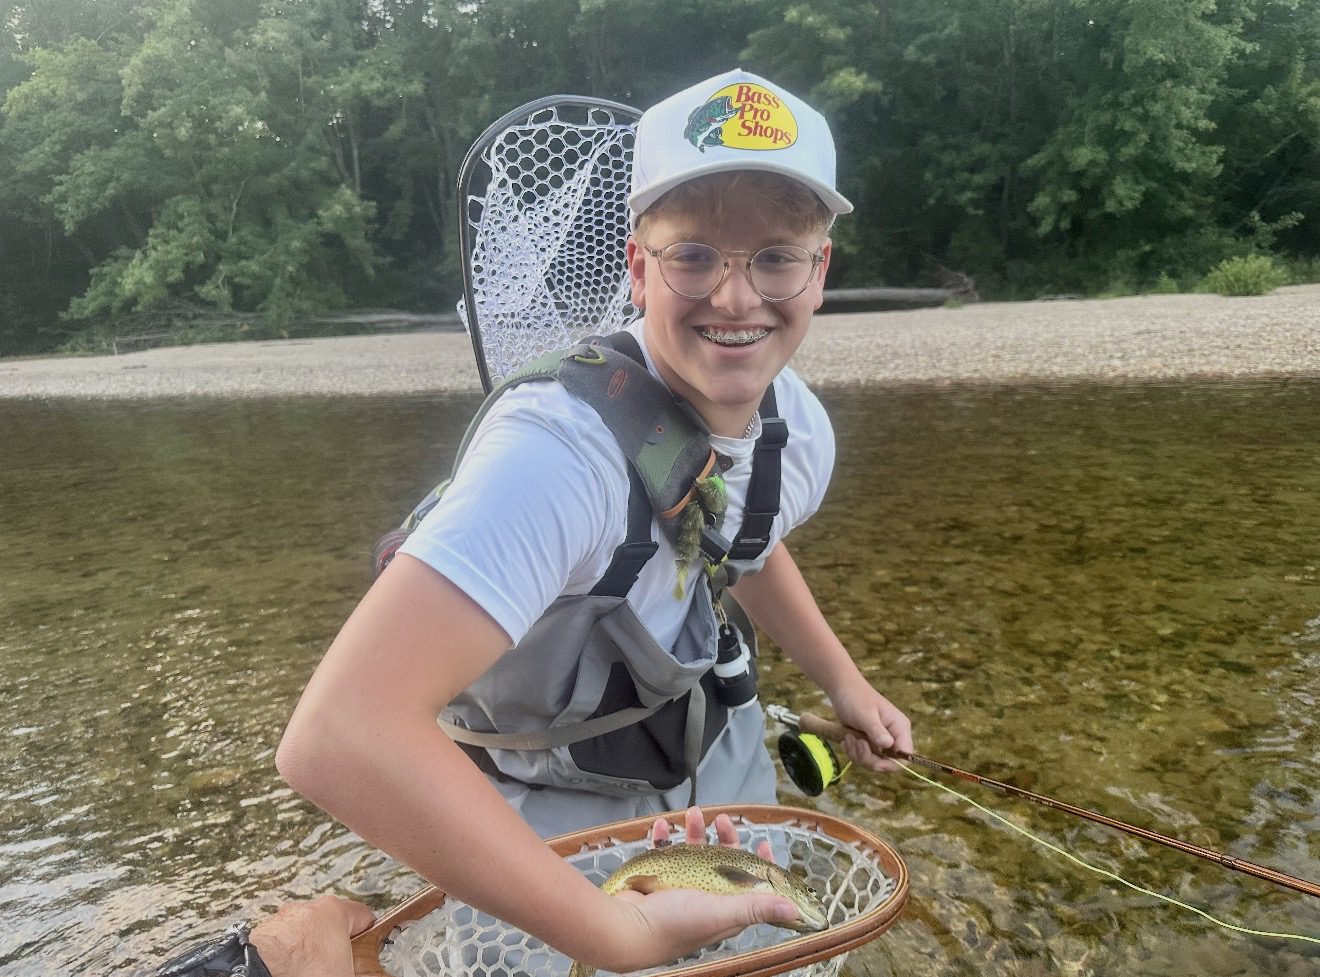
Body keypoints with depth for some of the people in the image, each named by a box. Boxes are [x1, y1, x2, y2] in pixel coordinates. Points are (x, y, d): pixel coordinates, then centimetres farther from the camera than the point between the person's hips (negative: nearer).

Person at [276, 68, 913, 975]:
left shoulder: (798, 423, -13)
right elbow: (339, 737, -47)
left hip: (719, 756, 7)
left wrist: (843, 680, 3)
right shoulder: (559, 450, -39)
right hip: (558, 814, -6)